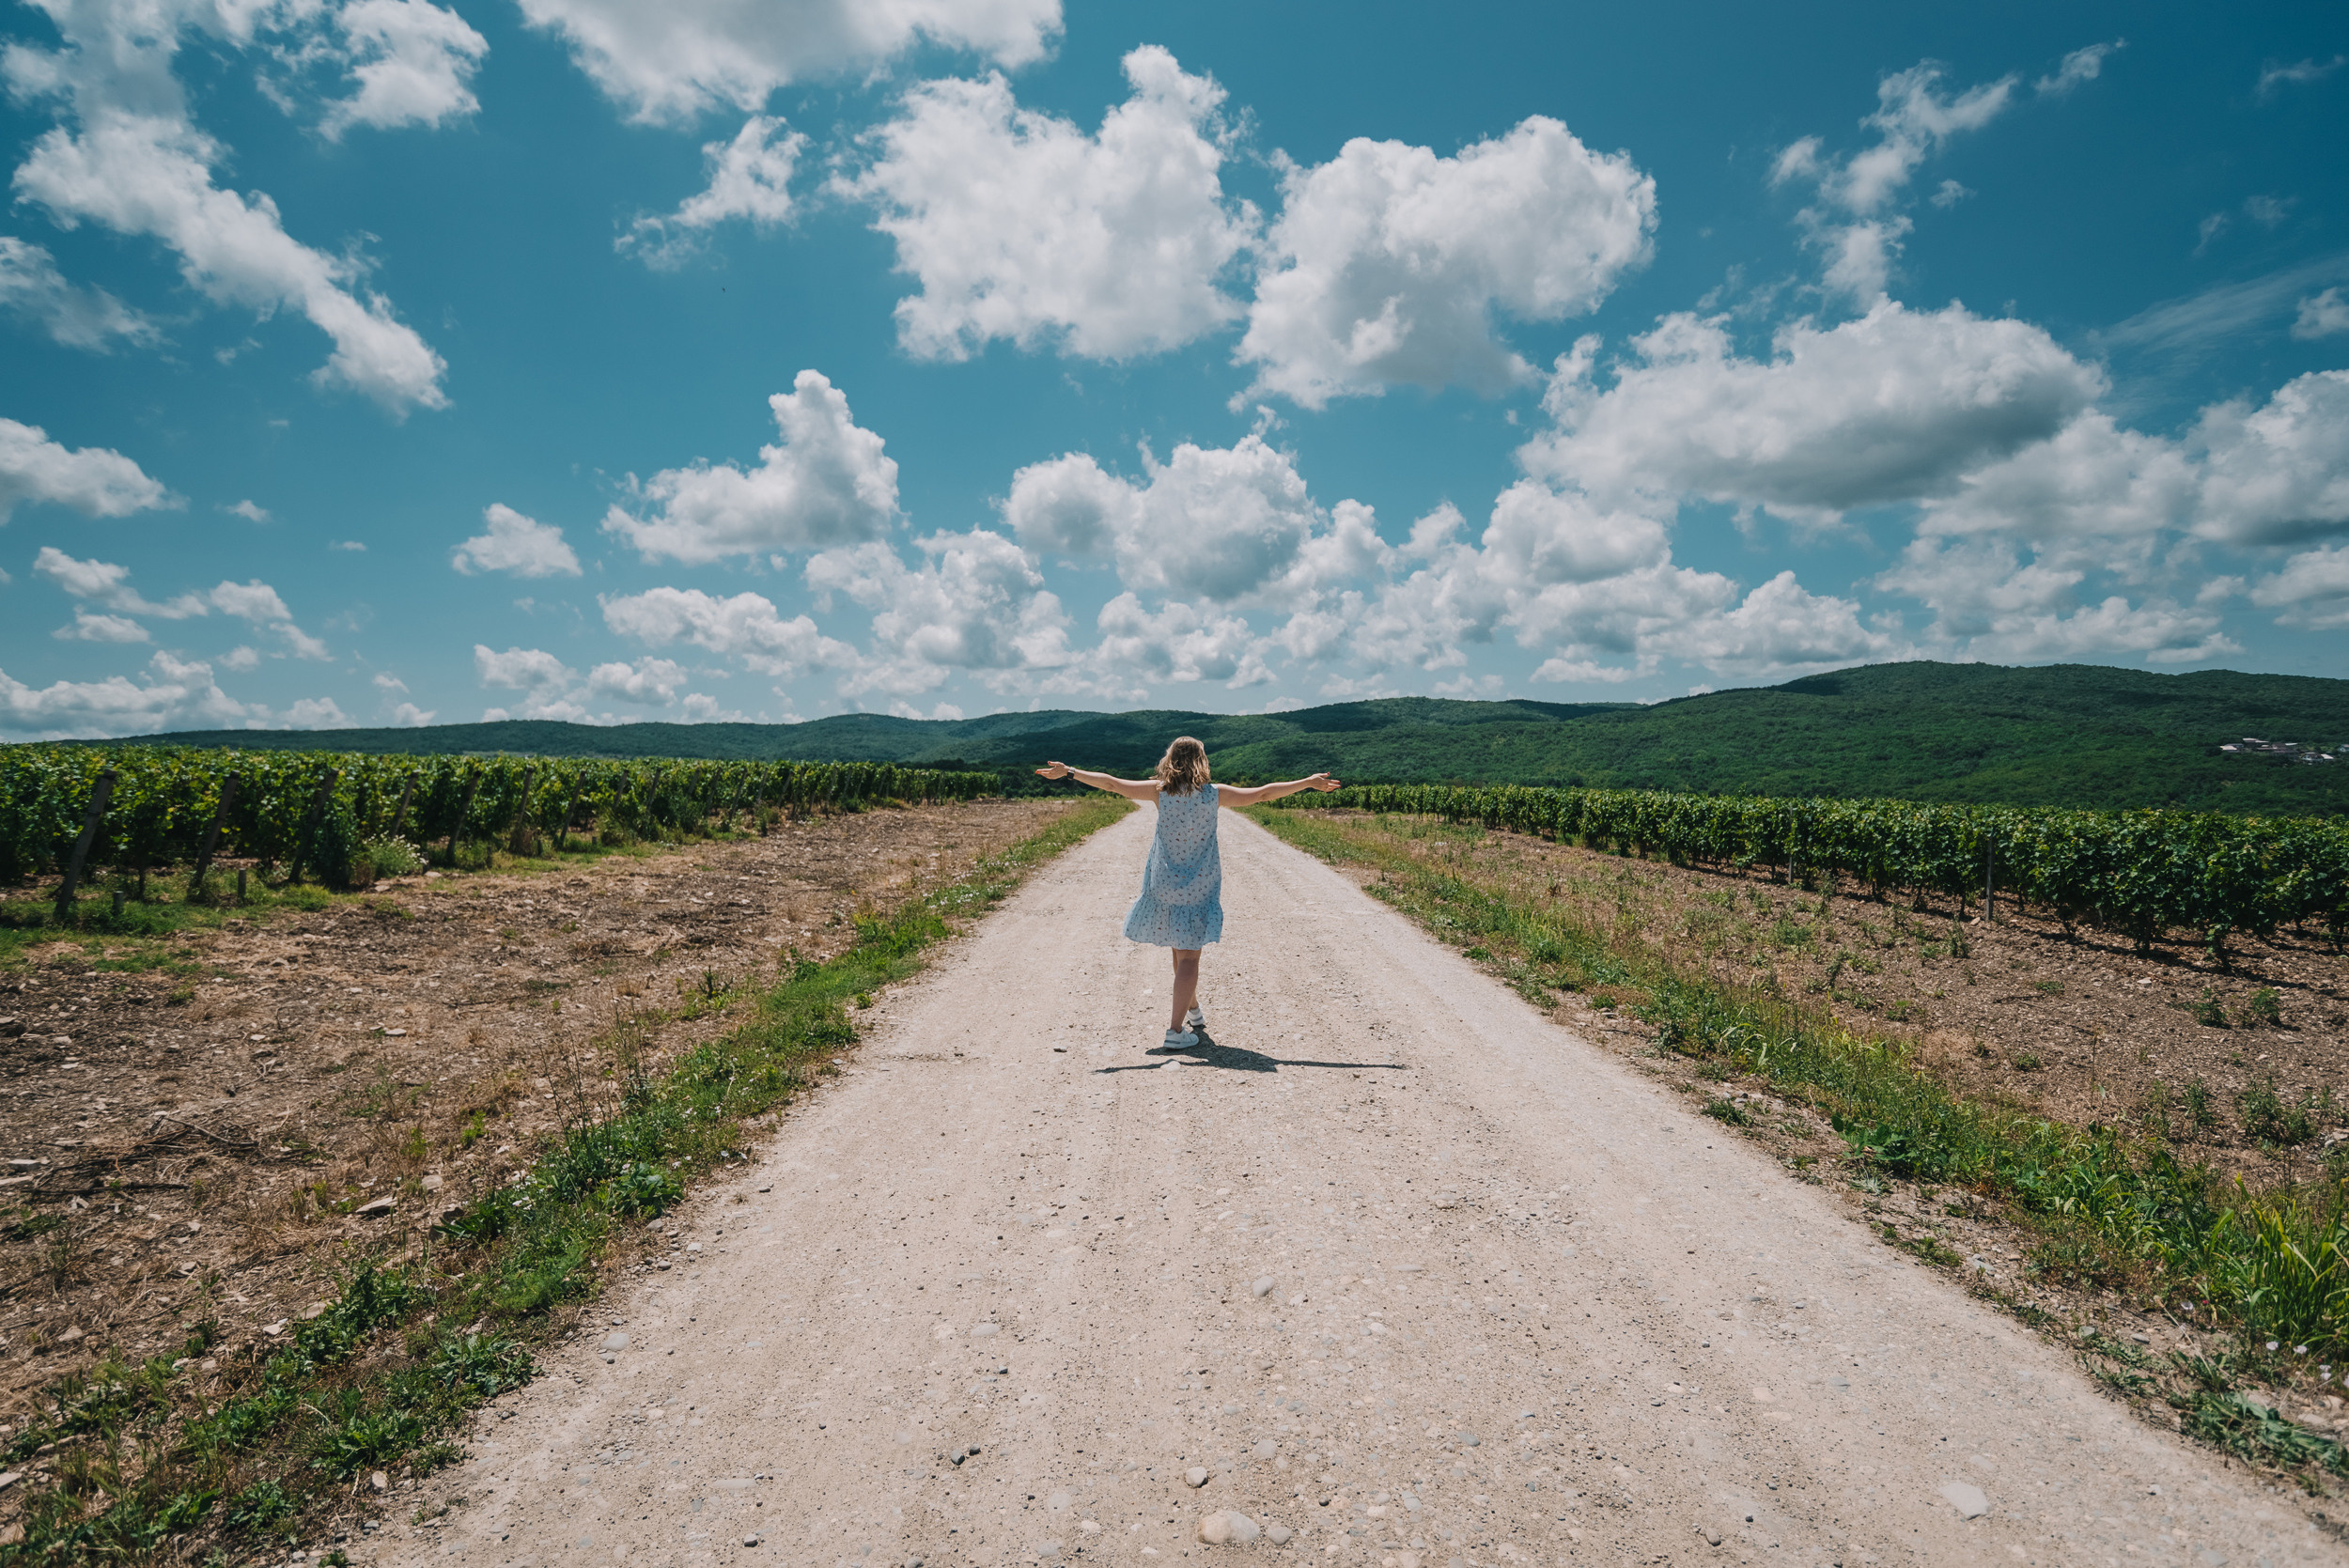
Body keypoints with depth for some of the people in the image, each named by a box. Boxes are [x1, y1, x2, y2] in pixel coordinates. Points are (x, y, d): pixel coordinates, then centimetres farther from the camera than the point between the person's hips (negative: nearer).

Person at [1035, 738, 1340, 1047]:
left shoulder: (1160, 791, -7)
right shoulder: (1214, 794, -7)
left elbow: (1111, 783, -6)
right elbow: (1263, 793, -1)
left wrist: (1068, 772, 3)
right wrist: (1309, 783, 9)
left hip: (1164, 883, 2)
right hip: (1199, 887, -2)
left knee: (1179, 949, 19)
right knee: (1188, 956, -1)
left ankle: (1193, 1009, 36)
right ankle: (1176, 1028, -7)